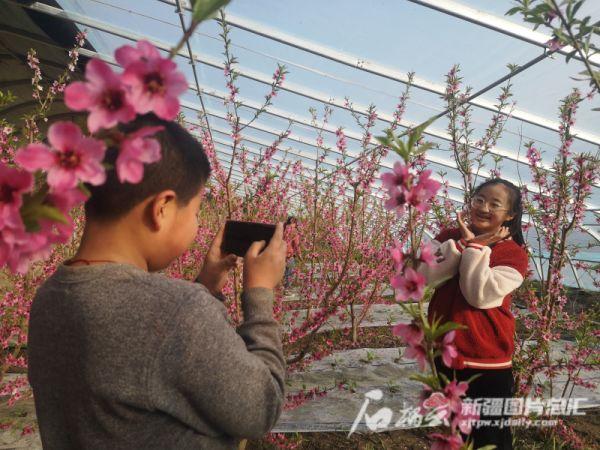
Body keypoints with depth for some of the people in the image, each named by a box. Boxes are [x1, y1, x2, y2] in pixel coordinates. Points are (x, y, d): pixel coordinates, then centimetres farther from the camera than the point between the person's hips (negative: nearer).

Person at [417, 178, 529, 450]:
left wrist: (476, 248, -18)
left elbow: (480, 295, -22)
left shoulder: (514, 254, -8)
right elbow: (425, 275, -15)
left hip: (487, 362, -3)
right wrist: (465, 243, -19)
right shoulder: (450, 237, 2)